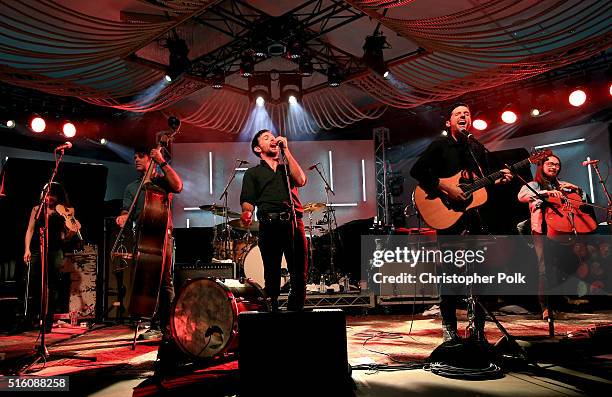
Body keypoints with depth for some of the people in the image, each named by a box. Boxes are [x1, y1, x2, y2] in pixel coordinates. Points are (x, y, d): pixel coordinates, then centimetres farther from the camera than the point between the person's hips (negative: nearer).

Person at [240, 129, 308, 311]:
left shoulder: (288, 168, 26)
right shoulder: (253, 173, 20)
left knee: (300, 275, -2)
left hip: (294, 223, 2)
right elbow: (247, 201, 7)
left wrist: (286, 150, 6)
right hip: (269, 226, -2)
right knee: (272, 276, -2)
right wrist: (247, 214, -18)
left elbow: (301, 180, 3)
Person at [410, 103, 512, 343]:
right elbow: (417, 171, -11)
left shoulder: (479, 149, 17)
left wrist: (499, 180, -2)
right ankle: (449, 328, 8)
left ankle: (478, 327, 19)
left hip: (477, 214, 5)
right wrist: (446, 188, -18)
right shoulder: (440, 145, 1)